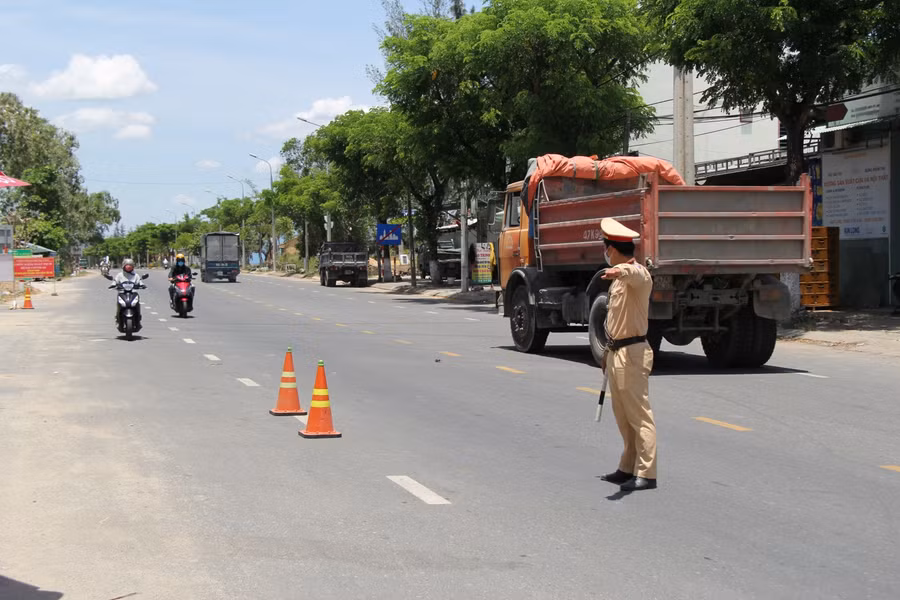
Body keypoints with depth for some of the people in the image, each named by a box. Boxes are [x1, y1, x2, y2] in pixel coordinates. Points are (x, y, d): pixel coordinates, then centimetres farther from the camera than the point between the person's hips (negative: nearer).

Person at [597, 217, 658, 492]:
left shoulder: (637, 273, -14)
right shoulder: (619, 277, 17)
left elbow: (636, 275, -41)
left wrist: (621, 271, -63)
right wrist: (609, 351, 30)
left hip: (632, 354, -10)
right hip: (618, 353, 10)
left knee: (639, 415, -8)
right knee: (623, 415, 16)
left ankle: (646, 474, -6)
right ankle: (628, 468, 25)